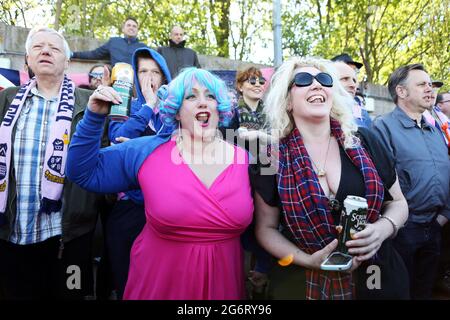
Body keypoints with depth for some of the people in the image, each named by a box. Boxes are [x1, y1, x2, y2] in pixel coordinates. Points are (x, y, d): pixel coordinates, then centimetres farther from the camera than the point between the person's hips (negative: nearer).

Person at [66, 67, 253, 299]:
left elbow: (256, 225, 7)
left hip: (223, 282, 2)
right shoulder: (146, 152, -9)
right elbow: (83, 172, -1)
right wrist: (94, 117, -11)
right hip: (158, 281, -1)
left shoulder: (245, 160, -5)